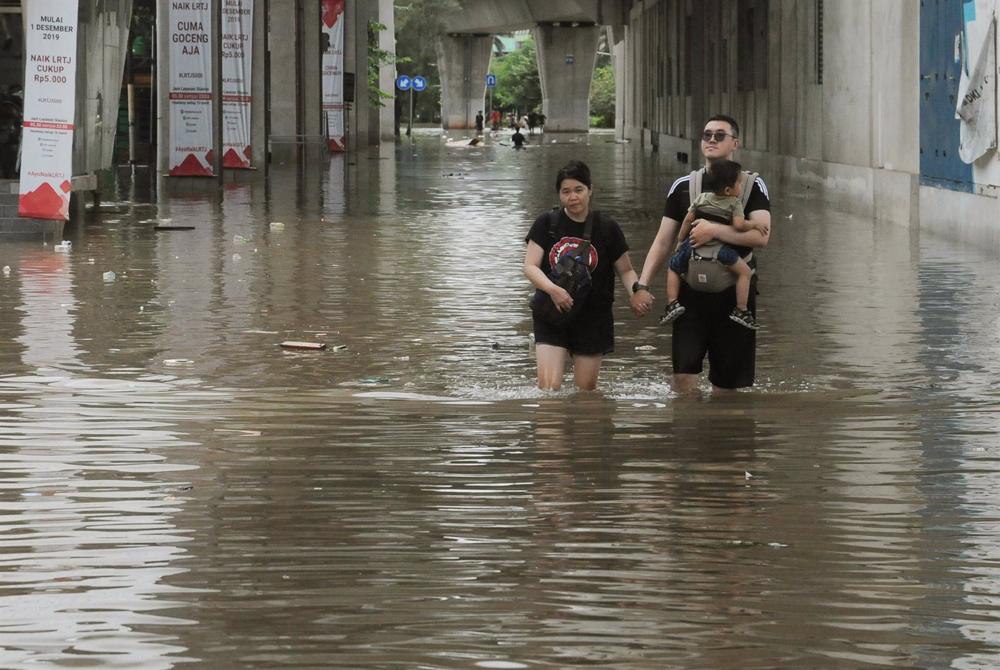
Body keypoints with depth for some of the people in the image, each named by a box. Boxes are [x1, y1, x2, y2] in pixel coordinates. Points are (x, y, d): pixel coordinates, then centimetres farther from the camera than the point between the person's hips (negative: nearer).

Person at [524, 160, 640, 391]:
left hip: (593, 318, 0)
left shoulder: (607, 228, 1)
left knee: (586, 389, 4)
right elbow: (530, 266, -4)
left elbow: (625, 270, 7)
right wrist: (552, 289, -24)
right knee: (548, 386, -14)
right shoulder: (546, 224, 2)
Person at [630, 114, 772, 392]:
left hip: (734, 294, -1)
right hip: (691, 291, 1)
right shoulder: (682, 187, 11)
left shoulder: (752, 186, 3)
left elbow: (761, 236, -11)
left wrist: (714, 230, -18)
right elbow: (662, 243, 10)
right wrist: (642, 284, -1)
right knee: (683, 376, -12)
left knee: (727, 383, 3)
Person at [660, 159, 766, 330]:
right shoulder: (735, 202, 2)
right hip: (719, 248, -4)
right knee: (745, 271, 8)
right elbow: (739, 224, -11)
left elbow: (688, 220, 15)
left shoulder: (702, 197, 16)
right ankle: (740, 310, 4)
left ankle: (672, 303, 12)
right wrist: (754, 225, 6)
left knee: (673, 268, 26)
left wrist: (680, 241, 26)